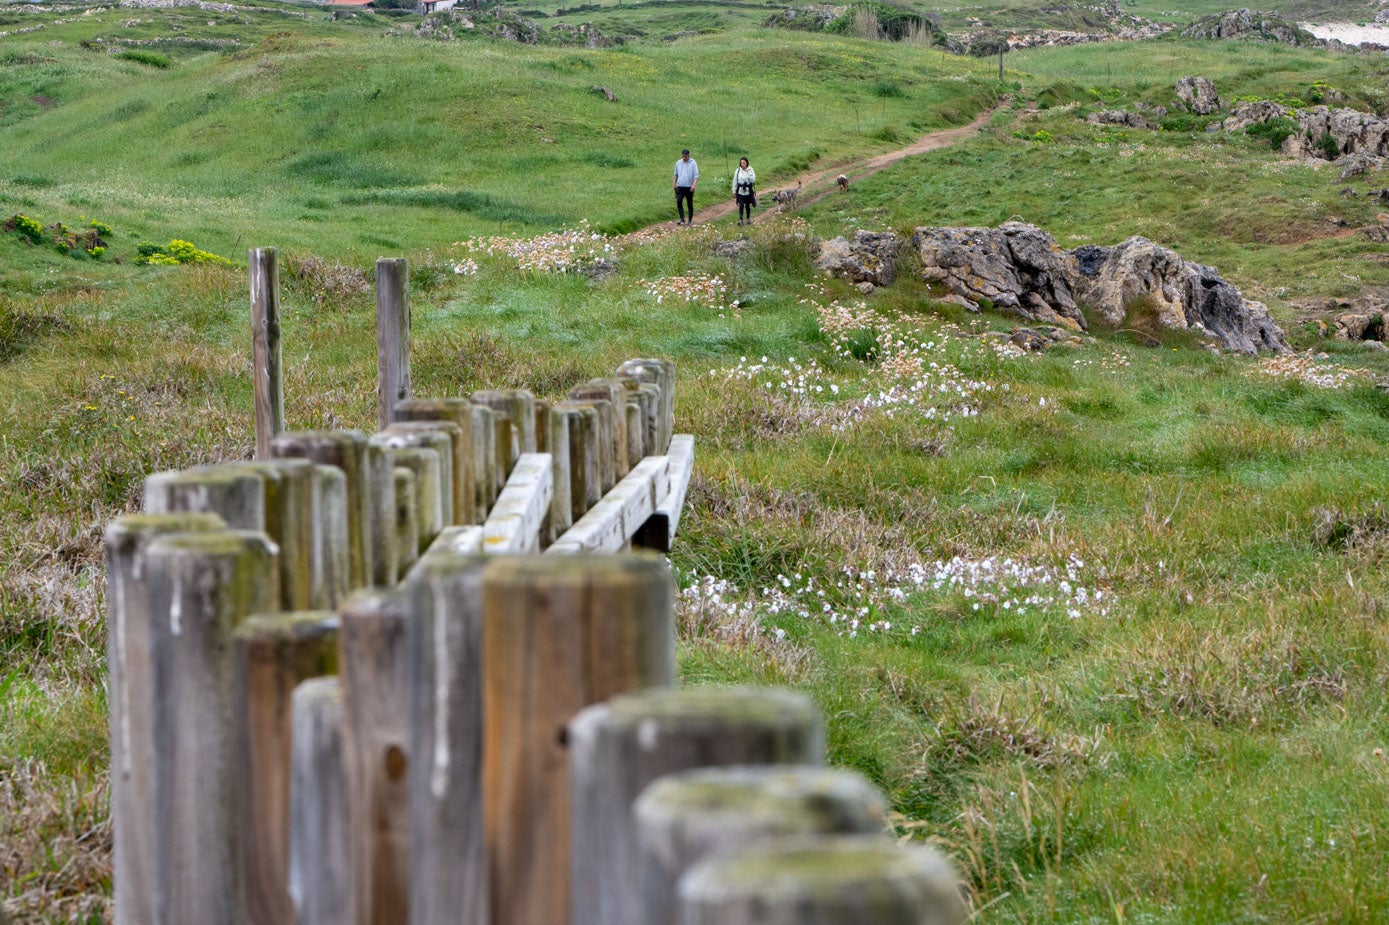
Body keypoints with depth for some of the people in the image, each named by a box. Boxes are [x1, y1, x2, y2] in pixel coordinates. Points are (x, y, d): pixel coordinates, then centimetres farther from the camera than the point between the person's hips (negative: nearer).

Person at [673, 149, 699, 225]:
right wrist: (674, 184, 18)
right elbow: (676, 174, 19)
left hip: (689, 187, -3)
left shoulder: (693, 163, -5)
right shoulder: (678, 163, 7)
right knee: (679, 202, -11)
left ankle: (690, 220, 15)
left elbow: (696, 175, -10)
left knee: (690, 204, 5)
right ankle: (682, 219, -7)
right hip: (680, 187, 3)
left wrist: (694, 185, -23)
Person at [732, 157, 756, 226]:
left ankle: (748, 219, 28)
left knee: (747, 206, 12)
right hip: (740, 191, 0)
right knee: (741, 206, -10)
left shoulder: (751, 170, -3)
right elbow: (735, 182, 5)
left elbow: (753, 180, -13)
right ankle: (741, 220, -14)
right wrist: (734, 191, 6)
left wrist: (749, 173, -23)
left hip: (748, 191, 0)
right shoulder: (737, 171, -2)